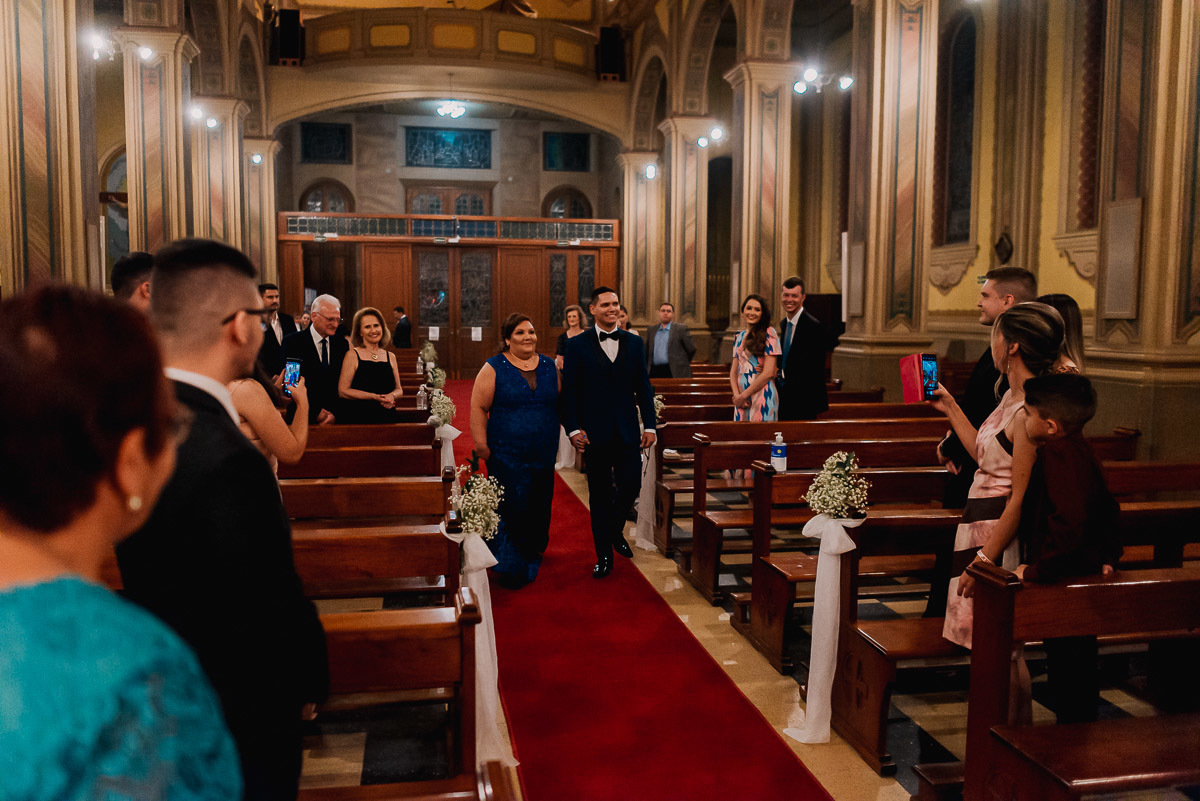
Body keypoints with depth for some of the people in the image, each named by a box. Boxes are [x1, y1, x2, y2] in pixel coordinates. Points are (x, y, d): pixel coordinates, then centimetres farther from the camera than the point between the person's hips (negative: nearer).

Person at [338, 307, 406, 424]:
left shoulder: (390, 356, 13)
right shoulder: (352, 355, 0)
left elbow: (399, 389, 18)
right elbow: (342, 391, -6)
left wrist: (392, 396, -5)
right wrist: (375, 397, -13)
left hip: (387, 418, 3)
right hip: (358, 418, -3)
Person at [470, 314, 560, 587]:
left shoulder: (549, 366, 9)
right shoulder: (493, 368, -4)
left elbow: (561, 403, 15)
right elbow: (478, 407, -6)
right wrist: (481, 444, -11)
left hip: (544, 454, 4)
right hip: (507, 456, -4)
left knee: (538, 510, 12)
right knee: (510, 510, -2)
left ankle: (532, 557, 31)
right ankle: (510, 567, 10)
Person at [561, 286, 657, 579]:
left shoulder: (634, 343, 8)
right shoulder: (577, 346, -1)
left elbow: (643, 387, 8)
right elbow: (569, 391, -2)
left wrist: (649, 425, 3)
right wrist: (573, 428, -10)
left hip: (628, 432, 2)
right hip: (595, 433, -2)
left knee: (630, 487, 1)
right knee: (600, 495, 6)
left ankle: (615, 530, 33)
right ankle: (603, 556, 19)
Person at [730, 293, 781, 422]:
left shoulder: (768, 333, -5)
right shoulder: (739, 336, 13)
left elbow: (769, 372, -12)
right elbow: (734, 370, 12)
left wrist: (743, 395, -9)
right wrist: (736, 394, -6)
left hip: (762, 395, -5)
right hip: (741, 396, 5)